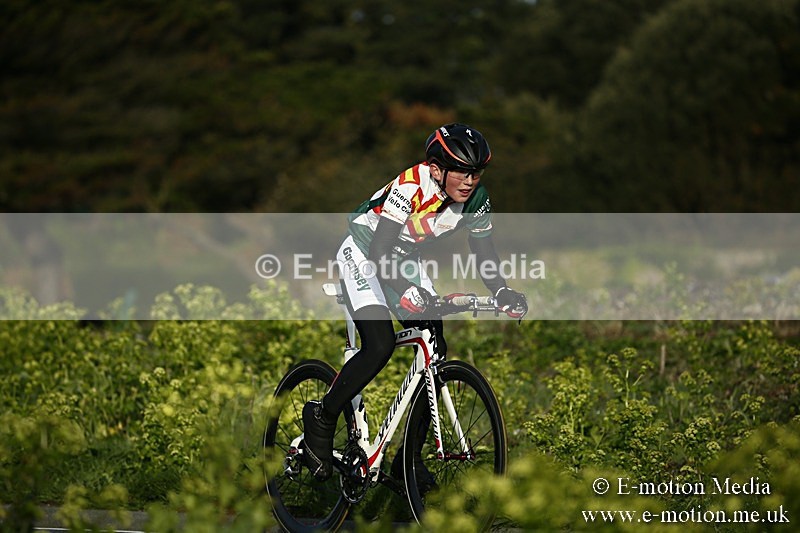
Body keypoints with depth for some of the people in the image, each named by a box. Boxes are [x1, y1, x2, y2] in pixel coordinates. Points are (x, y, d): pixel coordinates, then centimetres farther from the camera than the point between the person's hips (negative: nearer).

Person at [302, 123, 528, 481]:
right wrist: (405, 291, -53)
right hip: (363, 255, -7)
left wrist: (502, 292, -26)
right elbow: (379, 253, -37)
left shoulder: (476, 198, -15)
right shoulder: (409, 188, -33)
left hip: (404, 262, 7)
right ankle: (321, 417, -5)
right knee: (380, 345, -26)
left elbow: (484, 252, -7)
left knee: (435, 354, -4)